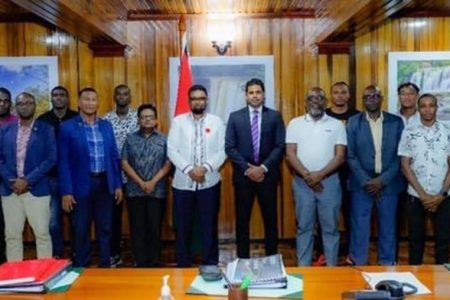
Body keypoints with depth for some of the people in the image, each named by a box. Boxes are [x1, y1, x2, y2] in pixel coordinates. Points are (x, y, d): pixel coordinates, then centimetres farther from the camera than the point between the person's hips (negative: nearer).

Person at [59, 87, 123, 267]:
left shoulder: (106, 126, 9)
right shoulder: (67, 127, -4)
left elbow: (114, 156, 10)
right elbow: (63, 161, -6)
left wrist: (118, 184, 7)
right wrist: (66, 191, -10)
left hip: (105, 184, 4)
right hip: (81, 185, -3)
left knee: (105, 229, 12)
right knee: (81, 231, 7)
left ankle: (105, 266, 25)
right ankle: (80, 269, 22)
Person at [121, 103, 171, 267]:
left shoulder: (163, 140, 5)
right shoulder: (130, 139, 6)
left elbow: (168, 164, -1)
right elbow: (124, 164, 0)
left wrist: (153, 182, -12)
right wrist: (141, 183, -9)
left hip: (157, 191, 0)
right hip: (134, 191, 1)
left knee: (155, 228, 4)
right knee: (137, 228, 4)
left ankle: (154, 263, 16)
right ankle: (140, 263, 15)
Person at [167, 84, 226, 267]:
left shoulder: (216, 121, 5)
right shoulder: (178, 121, 4)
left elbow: (222, 151, -1)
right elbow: (172, 150, -2)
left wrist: (205, 167, -15)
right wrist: (189, 169, -14)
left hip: (209, 182, 0)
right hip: (183, 182, 0)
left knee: (209, 225, 7)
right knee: (183, 226, 7)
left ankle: (211, 264, 20)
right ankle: (183, 265, 21)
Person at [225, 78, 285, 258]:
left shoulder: (275, 117, 4)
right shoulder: (235, 117, 4)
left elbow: (280, 146, -3)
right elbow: (230, 147, -1)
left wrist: (263, 168, -13)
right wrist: (247, 169, -11)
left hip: (267, 175, 0)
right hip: (243, 175, 0)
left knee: (270, 219, 7)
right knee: (242, 220, 6)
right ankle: (243, 259, 18)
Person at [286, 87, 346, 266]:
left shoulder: (336, 125, 3)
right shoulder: (295, 123, 4)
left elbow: (340, 156, -4)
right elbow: (290, 153, -2)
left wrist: (320, 175, -14)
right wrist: (307, 175, -13)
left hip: (329, 181, 0)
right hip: (302, 182, 1)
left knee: (330, 227, 7)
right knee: (304, 227, 9)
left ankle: (332, 267, 19)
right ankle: (303, 266, 20)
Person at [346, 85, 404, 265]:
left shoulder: (396, 122, 3)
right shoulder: (354, 122, 1)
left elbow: (400, 155, 0)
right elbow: (350, 156, -3)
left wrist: (382, 180, -9)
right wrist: (366, 181, -11)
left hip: (388, 183, 1)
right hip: (362, 183, -1)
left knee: (388, 227, 10)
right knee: (359, 227, 4)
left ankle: (387, 264, 24)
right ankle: (358, 264, 18)